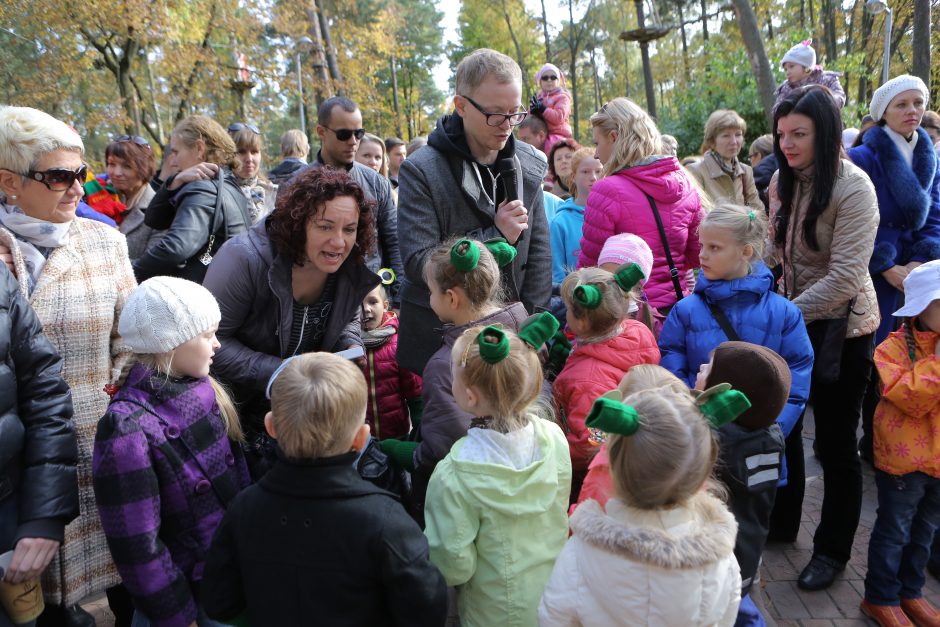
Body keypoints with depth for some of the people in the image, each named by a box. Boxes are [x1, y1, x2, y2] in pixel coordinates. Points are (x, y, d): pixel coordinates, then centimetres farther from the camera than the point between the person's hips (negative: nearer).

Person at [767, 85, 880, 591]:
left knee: (835, 440, 6)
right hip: (790, 318, 6)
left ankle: (832, 550, 27)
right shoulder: (783, 180, 1)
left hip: (840, 326, -6)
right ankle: (780, 522, 37)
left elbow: (845, 277, -23)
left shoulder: (853, 188, -18)